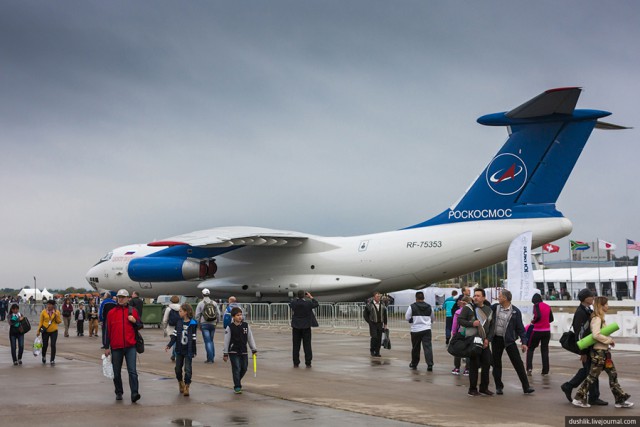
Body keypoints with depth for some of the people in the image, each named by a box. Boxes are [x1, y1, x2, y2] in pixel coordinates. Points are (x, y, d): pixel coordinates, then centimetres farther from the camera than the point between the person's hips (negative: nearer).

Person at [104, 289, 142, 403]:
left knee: (132, 371, -12)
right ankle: (119, 393, 23)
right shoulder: (111, 312, 7)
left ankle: (134, 393, -17)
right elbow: (108, 331, 8)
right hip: (116, 347, 1)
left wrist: (134, 321, -9)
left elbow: (140, 326, 14)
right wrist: (107, 347, 6)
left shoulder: (132, 311, 7)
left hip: (130, 346, -1)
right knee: (117, 373, 9)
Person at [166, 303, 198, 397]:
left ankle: (186, 386, 4)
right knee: (178, 368, 11)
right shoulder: (179, 322, 3)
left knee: (188, 369, -5)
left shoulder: (193, 323, -10)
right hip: (179, 350, 4)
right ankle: (180, 383, 33)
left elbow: (193, 339, -7)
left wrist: (194, 351, -6)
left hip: (188, 351, -4)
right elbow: (174, 335, 5)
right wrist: (169, 345, -7)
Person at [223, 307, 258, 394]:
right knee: (236, 369, -6)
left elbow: (250, 338, 9)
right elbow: (226, 341, -3)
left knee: (244, 368, 9)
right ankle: (237, 387, 1)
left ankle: (237, 382, 32)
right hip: (233, 351, -4)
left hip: (243, 351, 4)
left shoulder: (246, 325, 2)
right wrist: (225, 354, -2)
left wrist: (254, 349, 9)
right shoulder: (230, 327, -7)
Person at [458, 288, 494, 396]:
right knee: (474, 365, -4)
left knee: (487, 364, 5)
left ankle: (484, 388, 18)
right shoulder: (468, 308, -3)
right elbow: (459, 320, -6)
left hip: (484, 342, 5)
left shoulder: (489, 310, 11)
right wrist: (471, 323, -20)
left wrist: (488, 339, -1)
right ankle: (472, 389, 6)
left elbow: (492, 326, 11)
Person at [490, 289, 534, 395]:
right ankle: (499, 387, 20)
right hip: (496, 339, 3)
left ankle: (526, 387, -1)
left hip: (509, 340, -3)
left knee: (518, 363, -5)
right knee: (496, 363, 8)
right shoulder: (495, 307, 2)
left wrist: (524, 342, -7)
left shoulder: (515, 311, -6)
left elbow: (520, 327, -3)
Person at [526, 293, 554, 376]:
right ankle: (545, 370, 7)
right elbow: (551, 319, 12)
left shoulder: (536, 305, -9)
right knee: (545, 350, 11)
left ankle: (529, 368, -6)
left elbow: (538, 316, -23)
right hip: (547, 331, 5)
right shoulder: (547, 306, 8)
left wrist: (533, 322, -6)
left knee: (530, 348, 8)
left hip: (537, 331, -5)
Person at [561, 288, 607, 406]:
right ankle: (594, 398, 7)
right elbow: (579, 333, -21)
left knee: (586, 369, 16)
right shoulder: (580, 313, -19)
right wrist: (583, 352, -20)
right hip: (585, 347, -10)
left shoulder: (587, 311, 12)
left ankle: (568, 386, 25)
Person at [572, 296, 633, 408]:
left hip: (603, 351, 10)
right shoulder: (597, 319, -16)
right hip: (599, 352, -10)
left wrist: (609, 340, 6)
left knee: (613, 374, 10)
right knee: (592, 375, -2)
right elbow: (596, 335, -27)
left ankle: (620, 400, 13)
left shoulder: (600, 318, 14)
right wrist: (609, 340, -18)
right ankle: (579, 398, 6)